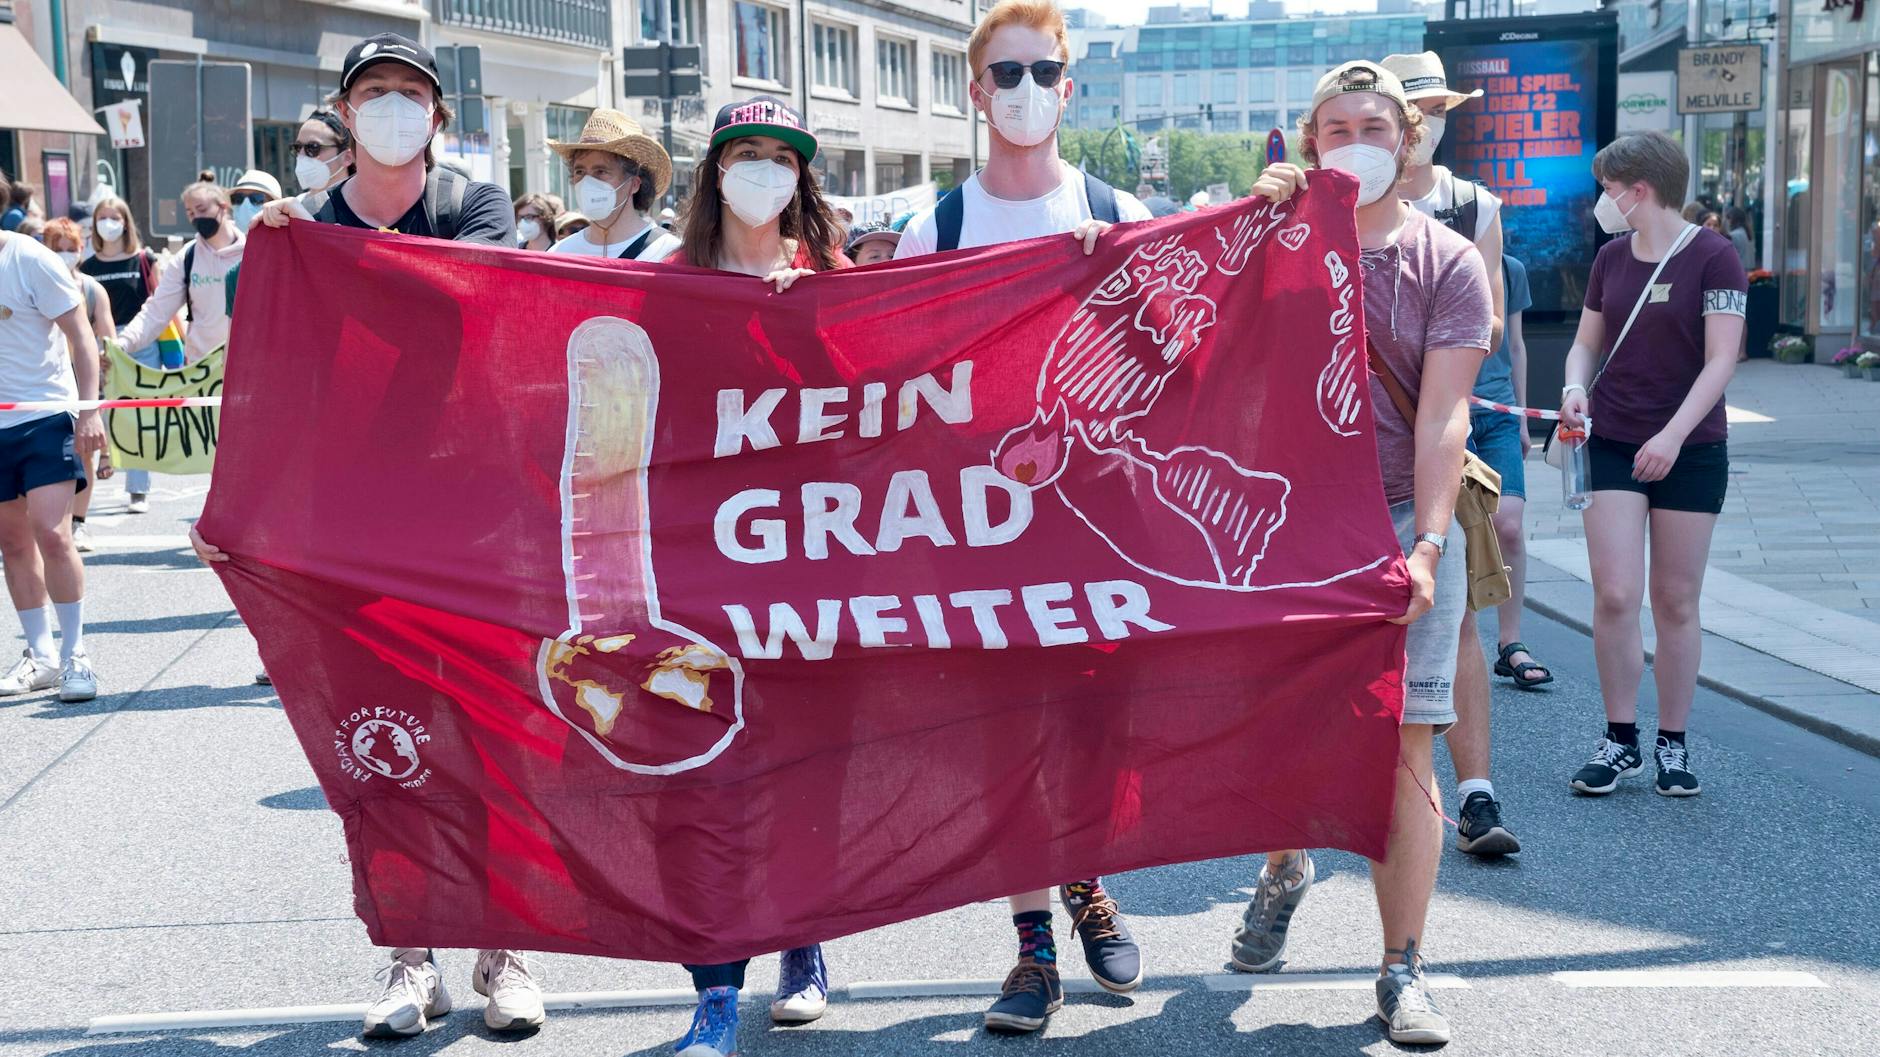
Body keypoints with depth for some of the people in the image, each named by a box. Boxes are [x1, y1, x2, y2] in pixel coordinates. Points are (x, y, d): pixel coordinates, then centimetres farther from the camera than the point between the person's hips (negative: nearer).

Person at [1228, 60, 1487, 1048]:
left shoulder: (1446, 261, 3)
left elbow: (1443, 416, -4)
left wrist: (1427, 543, -17)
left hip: (1405, 521, -1)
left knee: (1402, 746, -3)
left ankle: (1402, 971, 5)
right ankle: (1283, 869, 38)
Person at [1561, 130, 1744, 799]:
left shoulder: (1712, 256, -8)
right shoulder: (1611, 259, 8)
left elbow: (1721, 359, -13)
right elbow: (1587, 342, 17)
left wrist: (1673, 434, -23)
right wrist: (1575, 388, -5)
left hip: (1691, 450, -3)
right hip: (1613, 445, 3)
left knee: (1676, 601, 4)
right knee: (1614, 596, -7)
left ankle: (1672, 743, 16)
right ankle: (1620, 740, 6)